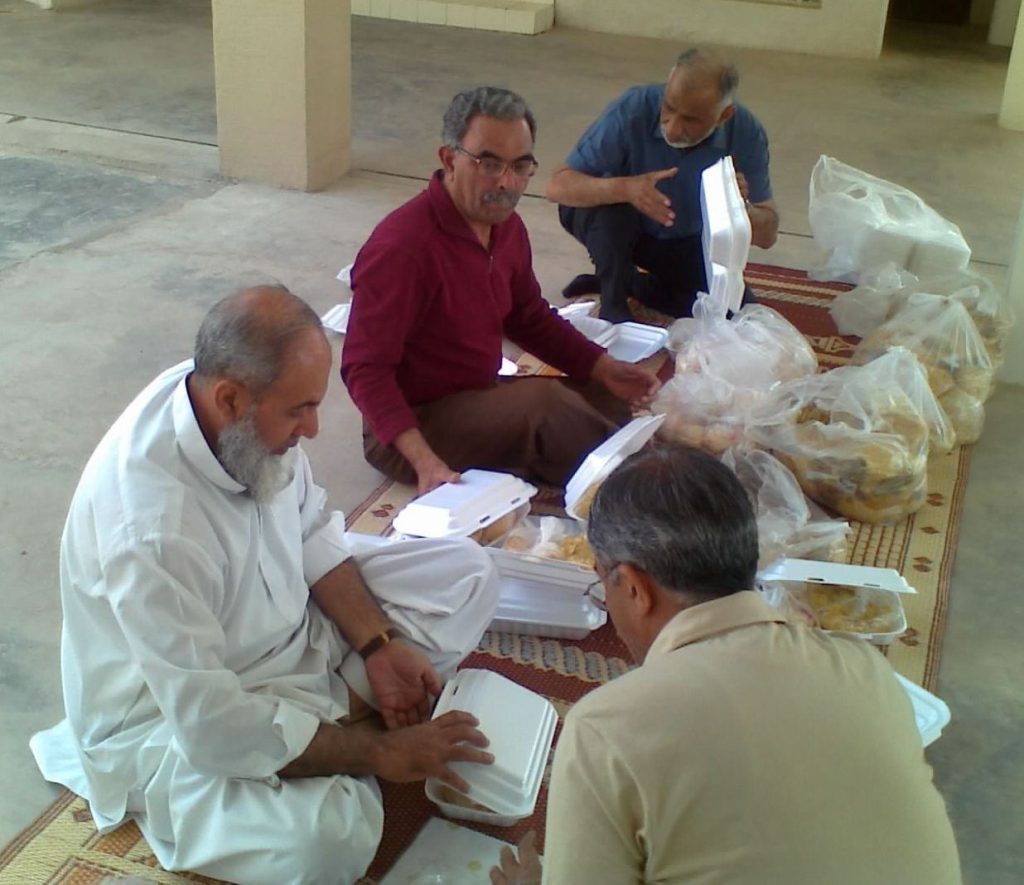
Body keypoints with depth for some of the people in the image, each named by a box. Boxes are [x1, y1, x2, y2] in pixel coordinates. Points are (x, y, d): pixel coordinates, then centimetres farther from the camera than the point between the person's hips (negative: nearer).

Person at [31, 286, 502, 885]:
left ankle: (339, 705, -7)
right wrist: (379, 754, -23)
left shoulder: (248, 415, -15)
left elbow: (312, 534, 3)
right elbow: (214, 725, -32)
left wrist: (377, 645, -8)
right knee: (328, 835, -36)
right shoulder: (151, 528, -36)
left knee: (467, 573, 2)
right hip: (177, 718, -8)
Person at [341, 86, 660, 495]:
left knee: (607, 400, -1)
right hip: (411, 426, -9)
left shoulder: (506, 226, 1)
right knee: (543, 401, -26)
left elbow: (530, 318, 15)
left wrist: (605, 369, 0)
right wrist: (425, 461, -36)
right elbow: (364, 368, -25)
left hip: (480, 398, 9)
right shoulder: (402, 246, -25)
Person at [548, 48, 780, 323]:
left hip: (685, 243, 3)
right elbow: (558, 186, -31)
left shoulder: (746, 133, -22)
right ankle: (613, 306, -13)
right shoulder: (633, 110, -30)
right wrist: (624, 188, -50)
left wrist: (742, 208, -41)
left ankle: (627, 283, 5)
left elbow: (766, 236, -17)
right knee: (610, 202, -35)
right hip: (621, 226, -3)